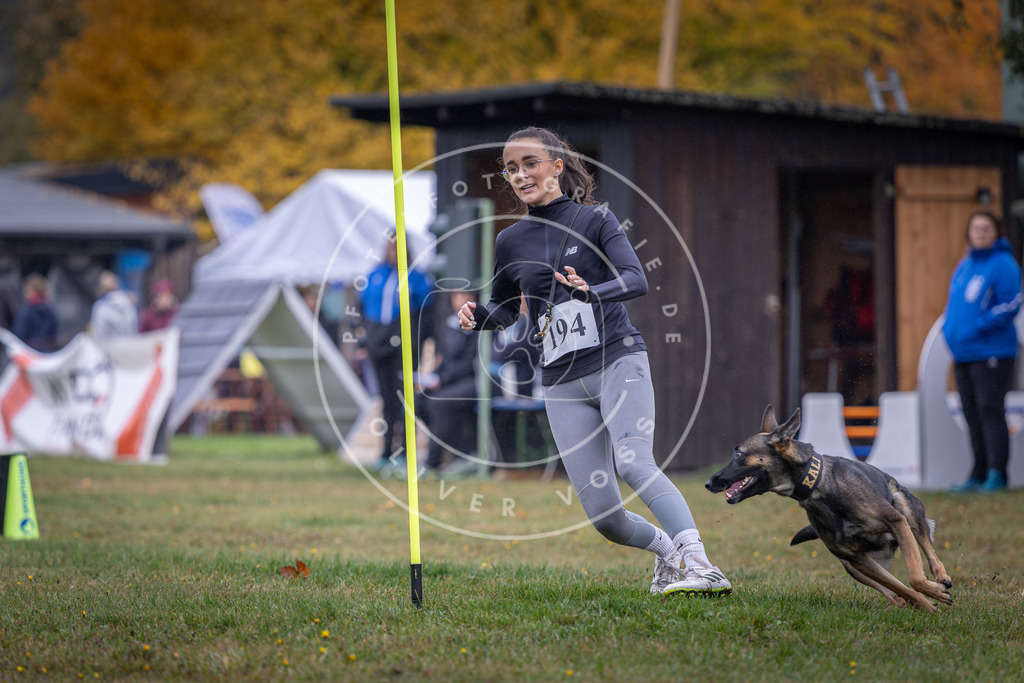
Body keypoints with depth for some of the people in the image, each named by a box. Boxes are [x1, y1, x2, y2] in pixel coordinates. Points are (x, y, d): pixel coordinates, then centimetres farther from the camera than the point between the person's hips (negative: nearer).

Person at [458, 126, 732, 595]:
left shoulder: (595, 220, 1)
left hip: (617, 360, -3)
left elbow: (636, 279, -12)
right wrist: (478, 316, 2)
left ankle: (698, 564, -36)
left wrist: (591, 292, -33)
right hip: (563, 384, 3)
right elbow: (505, 310, 25)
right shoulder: (510, 242, 12)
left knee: (633, 464, -29)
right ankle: (664, 548, 25)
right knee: (603, 517, -4)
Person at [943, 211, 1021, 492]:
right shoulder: (964, 266, 17)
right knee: (972, 415, 9)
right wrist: (949, 328, 9)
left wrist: (978, 327, -19)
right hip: (962, 354, 8)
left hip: (991, 351, -8)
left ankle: (996, 473, -9)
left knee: (990, 411, -10)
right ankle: (979, 473, 13)